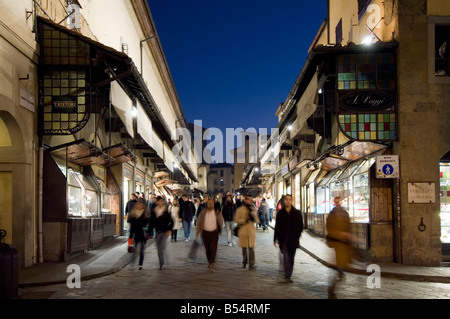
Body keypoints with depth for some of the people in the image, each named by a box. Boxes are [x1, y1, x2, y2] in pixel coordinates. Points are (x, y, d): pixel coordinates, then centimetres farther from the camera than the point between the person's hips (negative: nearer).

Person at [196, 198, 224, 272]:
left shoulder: (217, 212, -2)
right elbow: (199, 222, 2)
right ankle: (209, 262, 34)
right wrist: (197, 233, -1)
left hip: (214, 233, -1)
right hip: (205, 232, 1)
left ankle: (212, 265, -10)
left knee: (213, 249, -10)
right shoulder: (203, 212, -1)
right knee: (207, 249, 11)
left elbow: (221, 221, 6)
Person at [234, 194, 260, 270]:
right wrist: (244, 220, -15)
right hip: (243, 230, -1)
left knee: (251, 248, -8)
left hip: (251, 230, 1)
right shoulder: (240, 209, 3)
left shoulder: (253, 209, 10)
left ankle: (251, 265, -7)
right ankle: (244, 263, 26)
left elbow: (258, 221, 12)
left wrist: (254, 218, -9)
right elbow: (236, 219, -1)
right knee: (244, 248, 8)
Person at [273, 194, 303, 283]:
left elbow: (300, 226, 9)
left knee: (291, 258, 8)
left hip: (293, 240, 2)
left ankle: (288, 275, 20)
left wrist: (297, 235, -3)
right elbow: (277, 227, 9)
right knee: (286, 257, -12)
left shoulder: (297, 213, 5)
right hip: (283, 239, -2)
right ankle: (287, 276, -12)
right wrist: (275, 239, 7)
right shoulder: (280, 213, 5)